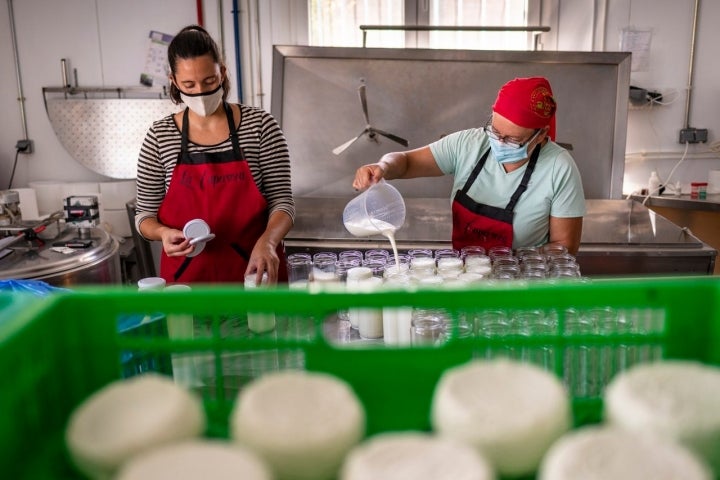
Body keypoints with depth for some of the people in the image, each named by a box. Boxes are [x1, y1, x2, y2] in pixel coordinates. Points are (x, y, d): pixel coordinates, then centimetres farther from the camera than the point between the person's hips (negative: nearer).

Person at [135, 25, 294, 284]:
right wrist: (164, 232, -18)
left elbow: (281, 200, -7)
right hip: (187, 274, 1)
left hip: (254, 270, -1)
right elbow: (145, 214, 4)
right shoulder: (159, 136, -2)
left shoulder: (260, 125, -6)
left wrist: (267, 242, -26)